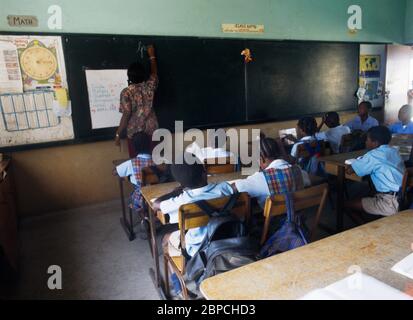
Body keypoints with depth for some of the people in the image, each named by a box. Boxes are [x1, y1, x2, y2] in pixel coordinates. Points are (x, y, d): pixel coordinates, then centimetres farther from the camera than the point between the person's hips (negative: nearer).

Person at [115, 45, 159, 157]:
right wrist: (152, 55, 28)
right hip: (151, 129, 3)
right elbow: (154, 73, 17)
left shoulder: (126, 92, -16)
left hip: (134, 131, -3)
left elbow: (126, 115, -18)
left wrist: (118, 134, -11)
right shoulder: (149, 86, -5)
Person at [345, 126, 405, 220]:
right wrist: (359, 163, 16)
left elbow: (349, 170, -12)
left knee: (348, 204, 2)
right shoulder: (393, 151, 10)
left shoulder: (374, 155, -14)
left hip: (391, 204, -9)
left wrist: (357, 163, 8)